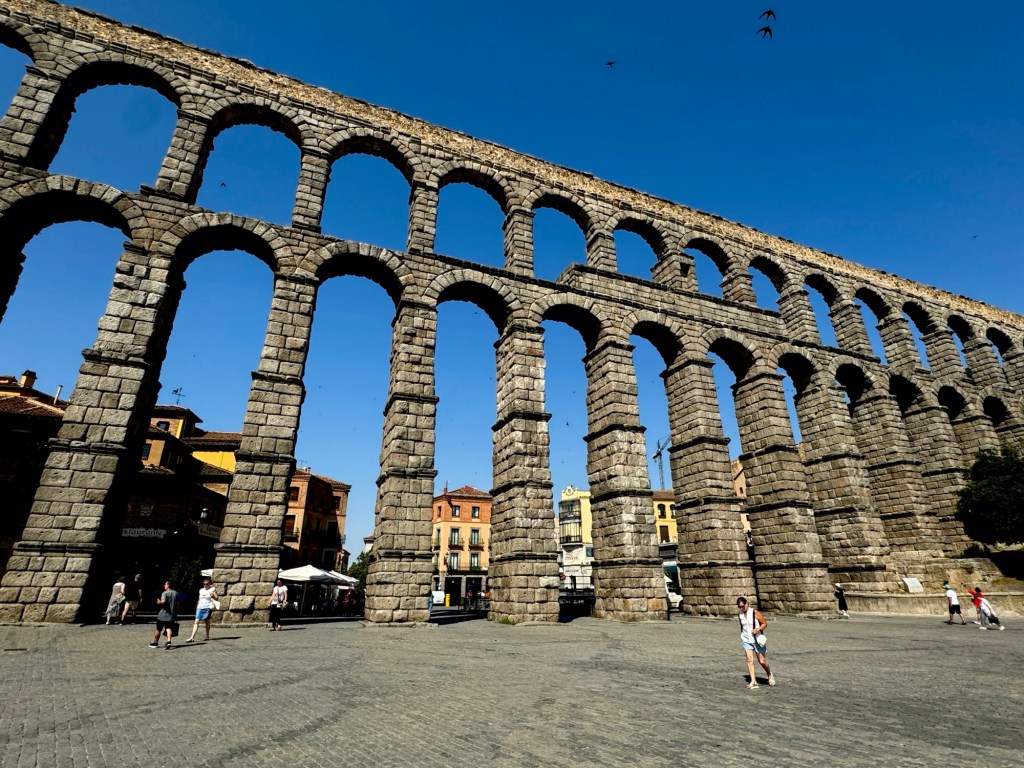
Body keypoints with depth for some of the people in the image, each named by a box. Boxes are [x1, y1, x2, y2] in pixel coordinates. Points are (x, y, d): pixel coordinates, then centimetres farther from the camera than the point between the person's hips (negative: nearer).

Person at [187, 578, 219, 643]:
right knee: (196, 621, -9)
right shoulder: (201, 590, 14)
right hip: (200, 607, 3)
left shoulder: (212, 590, 1)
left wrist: (213, 596, -21)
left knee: (207, 621, 7)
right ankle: (192, 638, -12)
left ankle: (207, 636, 22)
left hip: (208, 608, -3)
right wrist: (196, 606, 15)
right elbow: (199, 599, 22)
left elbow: (217, 598, -2)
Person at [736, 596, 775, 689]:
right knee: (749, 660, -7)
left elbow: (765, 623, -8)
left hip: (757, 639, -4)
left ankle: (770, 675, 35)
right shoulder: (740, 614, 2)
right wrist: (742, 637, 21)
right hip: (746, 640, 4)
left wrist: (758, 629, -24)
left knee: (761, 661, 5)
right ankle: (753, 682, -3)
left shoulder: (755, 612, -14)